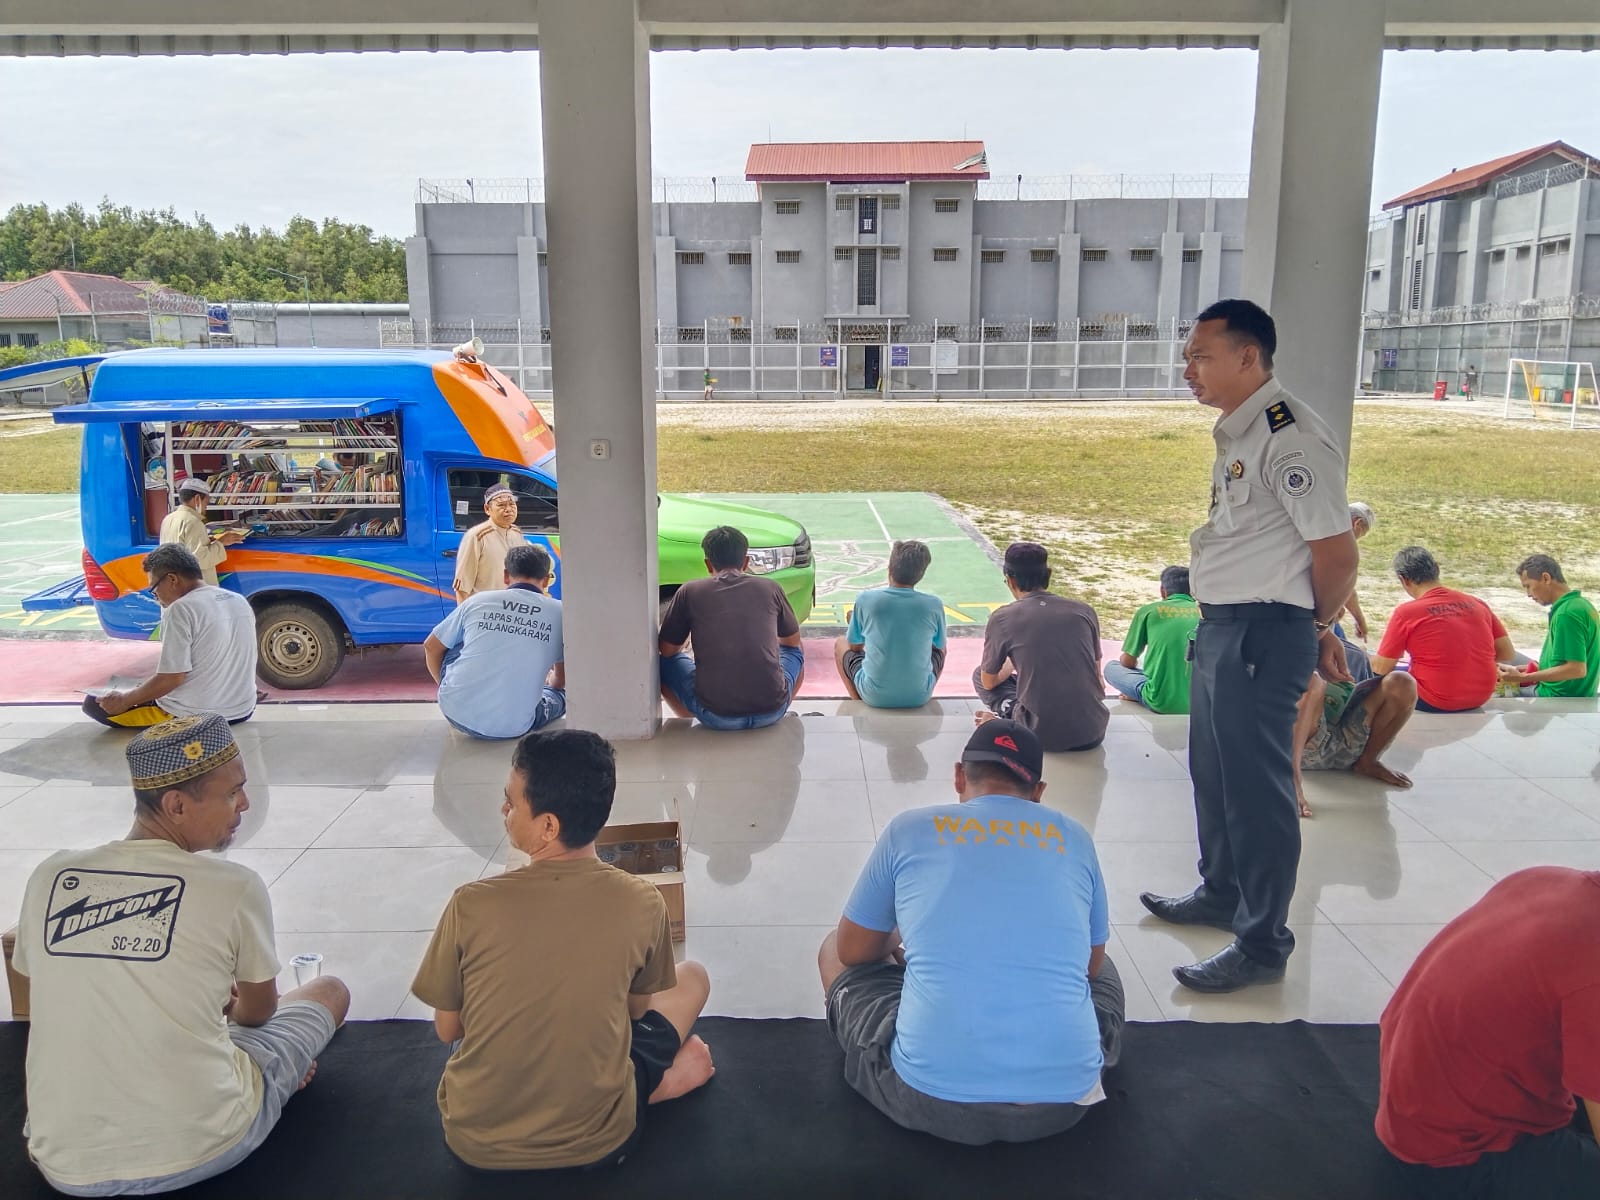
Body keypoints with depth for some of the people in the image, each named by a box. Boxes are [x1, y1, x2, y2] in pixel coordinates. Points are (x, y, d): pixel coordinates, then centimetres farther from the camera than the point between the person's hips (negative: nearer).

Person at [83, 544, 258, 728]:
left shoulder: (181, 609, -17)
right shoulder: (240, 601, 4)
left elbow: (172, 679, -18)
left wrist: (123, 701, -5)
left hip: (194, 716, -8)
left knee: (93, 703, 8)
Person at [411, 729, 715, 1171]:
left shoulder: (471, 905, -16)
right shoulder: (642, 903, -14)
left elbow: (447, 1030, 0)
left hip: (475, 1141, 0)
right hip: (596, 1139, 1)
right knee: (692, 977, 21)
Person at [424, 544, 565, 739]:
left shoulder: (477, 601, 3)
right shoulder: (559, 612, 0)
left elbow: (431, 647, 16)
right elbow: (562, 679, 14)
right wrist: (551, 682, 39)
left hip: (456, 714, 1)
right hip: (513, 728, -1)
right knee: (559, 693, 27)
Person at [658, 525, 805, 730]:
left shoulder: (690, 592, 4)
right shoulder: (769, 588, 8)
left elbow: (667, 650, 15)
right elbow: (793, 641, 24)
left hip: (715, 717, -1)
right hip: (771, 712, 2)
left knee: (665, 663, 25)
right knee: (796, 651, 32)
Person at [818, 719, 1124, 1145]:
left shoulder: (909, 829, 5)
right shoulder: (1073, 837, 9)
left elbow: (853, 950, 17)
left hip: (932, 1098, -2)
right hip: (1064, 1098, 3)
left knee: (834, 954, 26)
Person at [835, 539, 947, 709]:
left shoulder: (865, 599, -11)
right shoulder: (934, 605, -9)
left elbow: (855, 646, 5)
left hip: (875, 696, -1)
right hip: (919, 696, 1)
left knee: (840, 645, 25)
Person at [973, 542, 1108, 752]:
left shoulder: (1002, 618, -4)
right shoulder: (1084, 611, 4)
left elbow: (989, 682, 10)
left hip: (1043, 735, -4)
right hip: (1093, 732, 4)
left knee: (979, 675, 19)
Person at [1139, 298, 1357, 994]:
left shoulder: (1290, 436, -18)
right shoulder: (1237, 432, 13)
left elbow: (1336, 552, -18)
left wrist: (1317, 629, -1)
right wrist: (1312, 629, 17)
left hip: (1262, 635, -10)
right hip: (1221, 626, 10)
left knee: (1255, 786, -1)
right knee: (1213, 771, 23)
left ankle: (1262, 947, 13)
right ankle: (1221, 893, 44)